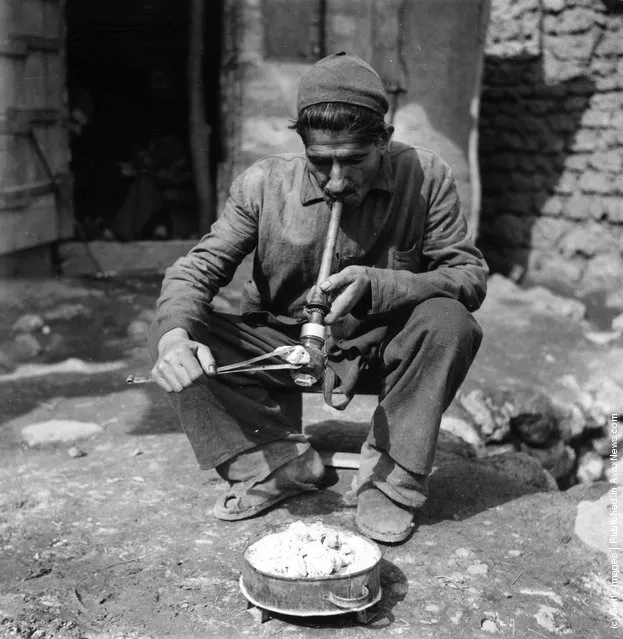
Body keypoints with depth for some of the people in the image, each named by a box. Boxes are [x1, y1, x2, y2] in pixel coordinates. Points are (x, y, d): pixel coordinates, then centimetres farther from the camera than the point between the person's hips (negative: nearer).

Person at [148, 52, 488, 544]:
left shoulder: (425, 178, -14)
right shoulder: (264, 184, -13)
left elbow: (471, 276, -15)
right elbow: (198, 268, -12)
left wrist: (375, 286, -32)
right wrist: (174, 334, -35)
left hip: (382, 348, -1)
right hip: (284, 345, 1)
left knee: (449, 320, -31)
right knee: (172, 333, -19)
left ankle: (392, 477, -16)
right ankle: (280, 462, -10)